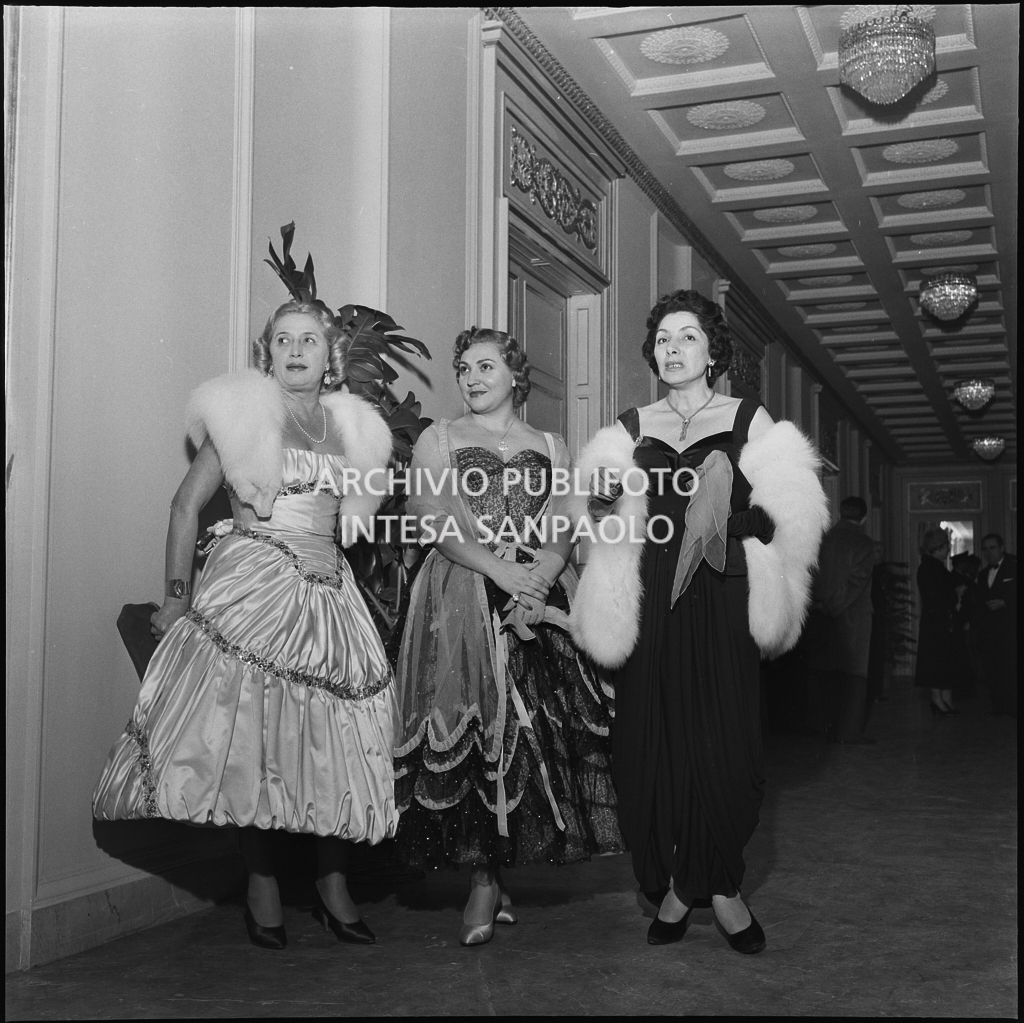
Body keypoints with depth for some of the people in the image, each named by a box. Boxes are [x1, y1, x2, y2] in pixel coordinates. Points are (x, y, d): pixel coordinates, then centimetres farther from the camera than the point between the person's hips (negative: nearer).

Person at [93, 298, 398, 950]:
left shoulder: (352, 426, 14)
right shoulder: (242, 413, 3)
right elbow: (187, 505, 1)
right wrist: (177, 594, -3)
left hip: (327, 591, 4)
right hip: (249, 584, -4)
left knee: (339, 741, 0)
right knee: (249, 733, -6)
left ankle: (333, 883, 12)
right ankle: (262, 882, 8)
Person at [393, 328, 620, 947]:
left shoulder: (550, 447, 17)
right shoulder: (439, 438, 11)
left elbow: (561, 532, 5)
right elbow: (433, 519, -4)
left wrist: (535, 582, -16)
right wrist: (502, 572, -16)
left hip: (540, 595, 2)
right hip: (463, 599, -2)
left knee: (541, 729, -6)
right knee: (468, 728, -10)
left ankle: (491, 875, 7)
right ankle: (486, 882, -2)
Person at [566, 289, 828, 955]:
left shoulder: (748, 421, 7)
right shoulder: (631, 428, 13)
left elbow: (782, 516, 2)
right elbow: (604, 518, 12)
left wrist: (733, 520, -16)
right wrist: (603, 500, -9)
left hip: (720, 600, -2)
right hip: (650, 605, 2)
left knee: (722, 743, -5)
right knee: (653, 741, 0)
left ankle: (719, 884, 11)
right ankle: (671, 886, 12)